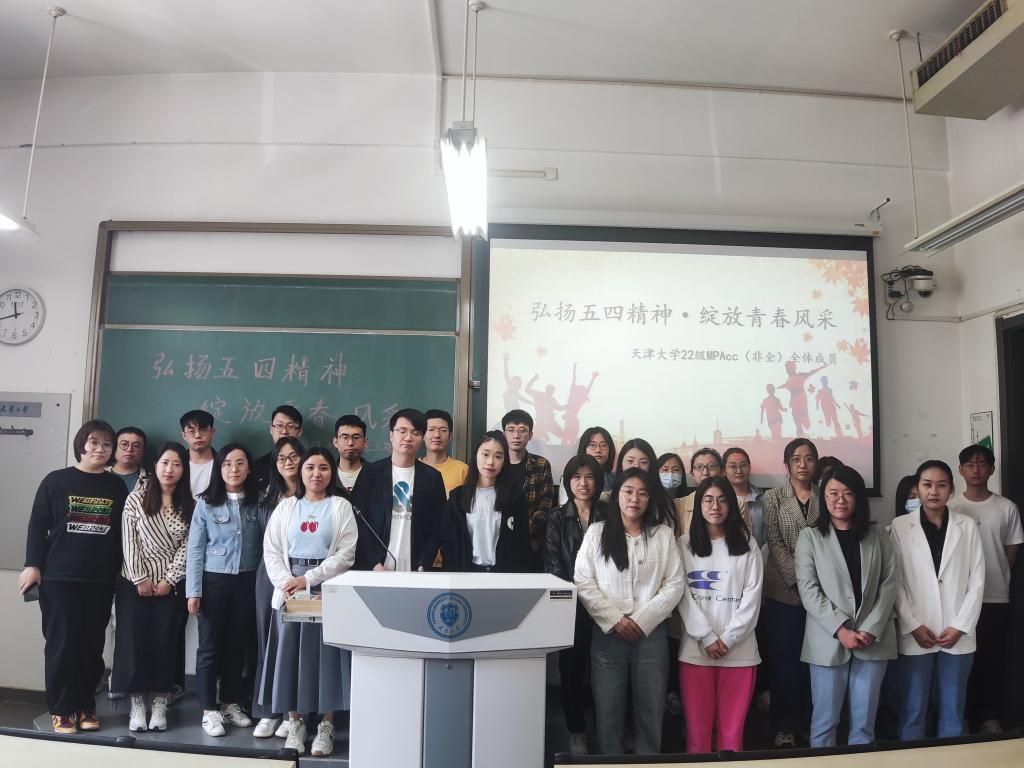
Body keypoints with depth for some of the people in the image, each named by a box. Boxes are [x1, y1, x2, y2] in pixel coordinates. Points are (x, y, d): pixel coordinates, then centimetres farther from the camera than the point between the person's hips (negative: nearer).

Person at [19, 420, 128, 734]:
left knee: (92, 646, 6)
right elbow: (37, 525, 1)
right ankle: (61, 710, 13)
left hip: (101, 581, 2)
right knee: (62, 644, 1)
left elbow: (122, 532, 10)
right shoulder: (56, 481, 1)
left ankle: (86, 706, 18)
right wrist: (33, 565, -7)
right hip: (59, 579, -2)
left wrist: (120, 572, 8)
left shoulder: (117, 487, 7)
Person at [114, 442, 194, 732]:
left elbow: (187, 547, -1)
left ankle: (160, 706, 12)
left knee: (166, 644, 2)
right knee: (133, 643, 1)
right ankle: (137, 705, 12)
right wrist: (141, 578, -9)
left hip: (172, 585, 0)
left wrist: (168, 580, -9)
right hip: (135, 584, 0)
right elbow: (129, 542, -4)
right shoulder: (136, 498, 1)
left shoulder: (190, 506, 3)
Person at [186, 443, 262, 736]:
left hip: (247, 582, 2)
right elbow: (195, 550, -3)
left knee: (238, 645, 10)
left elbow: (263, 546, 3)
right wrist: (193, 591, -7)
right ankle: (209, 710, 13)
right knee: (210, 646, 3)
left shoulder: (257, 503, 3)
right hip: (214, 581, -2)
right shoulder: (206, 503, -2)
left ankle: (231, 704, 24)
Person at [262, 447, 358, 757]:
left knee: (325, 654, 0)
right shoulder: (286, 506, 10)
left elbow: (346, 554, -6)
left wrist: (308, 579, -12)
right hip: (289, 589, 2)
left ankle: (326, 726, 10)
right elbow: (271, 551, 4)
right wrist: (286, 582, -12)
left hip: (328, 590, -2)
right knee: (291, 654, 4)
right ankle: (294, 723, 16)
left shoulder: (341, 506, 3)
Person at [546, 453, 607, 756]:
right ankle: (576, 731, 16)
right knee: (572, 667, 4)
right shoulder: (557, 518, 6)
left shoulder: (610, 516, 6)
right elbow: (554, 563, 0)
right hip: (571, 604, 0)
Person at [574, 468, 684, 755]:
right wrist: (615, 619, -11)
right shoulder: (596, 532, 3)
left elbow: (674, 584, 0)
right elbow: (582, 582, -2)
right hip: (607, 634, -1)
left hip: (651, 634, 1)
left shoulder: (664, 535, 6)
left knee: (651, 712, 8)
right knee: (607, 711, 5)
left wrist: (641, 620, -10)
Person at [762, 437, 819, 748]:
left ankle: (812, 722, 18)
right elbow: (774, 543, -5)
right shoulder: (773, 498, 3)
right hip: (784, 591, -1)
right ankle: (785, 726, 12)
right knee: (783, 659, 2)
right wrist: (798, 579, -14)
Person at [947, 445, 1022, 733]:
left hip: (996, 597, 1)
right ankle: (963, 717, 16)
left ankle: (990, 717, 20)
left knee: (993, 660, 7)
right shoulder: (949, 508, -2)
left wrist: (996, 579, 6)